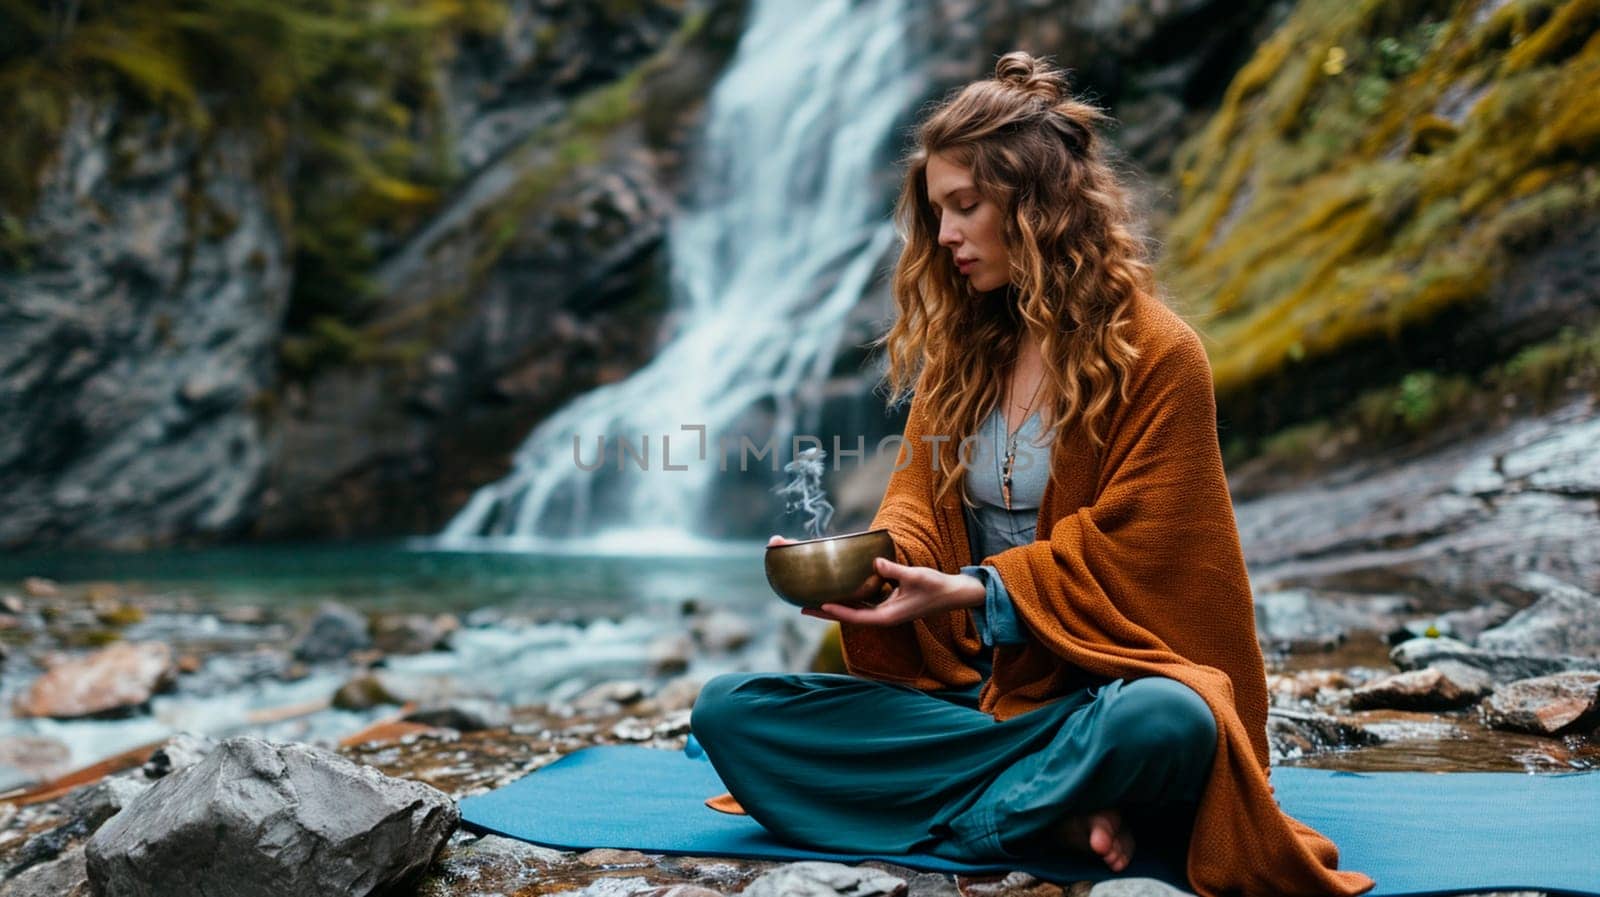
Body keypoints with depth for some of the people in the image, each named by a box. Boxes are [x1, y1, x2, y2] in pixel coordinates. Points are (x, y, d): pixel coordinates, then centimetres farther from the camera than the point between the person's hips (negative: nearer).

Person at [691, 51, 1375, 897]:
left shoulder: (1156, 352, -7)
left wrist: (970, 591, -20)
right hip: (963, 688, 6)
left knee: (1168, 723, -42)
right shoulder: (959, 344, 10)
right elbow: (916, 504, 5)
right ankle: (1061, 813, -19)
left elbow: (1124, 550, -11)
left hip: (1092, 690, -6)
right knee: (726, 710, -16)